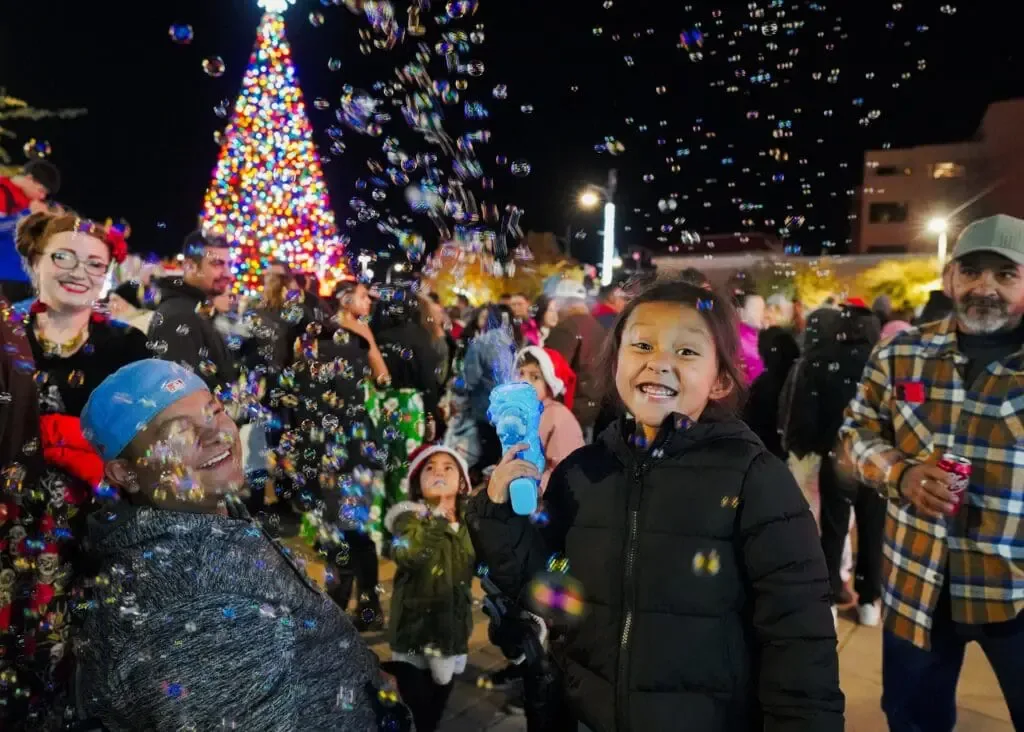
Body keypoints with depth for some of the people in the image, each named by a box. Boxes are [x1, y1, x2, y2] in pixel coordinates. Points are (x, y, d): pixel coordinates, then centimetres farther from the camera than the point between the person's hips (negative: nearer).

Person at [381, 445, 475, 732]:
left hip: (452, 634, 5)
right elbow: (407, 555, -31)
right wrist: (438, 520, -21)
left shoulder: (469, 523, 5)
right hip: (415, 634, -5)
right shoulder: (410, 517, -11)